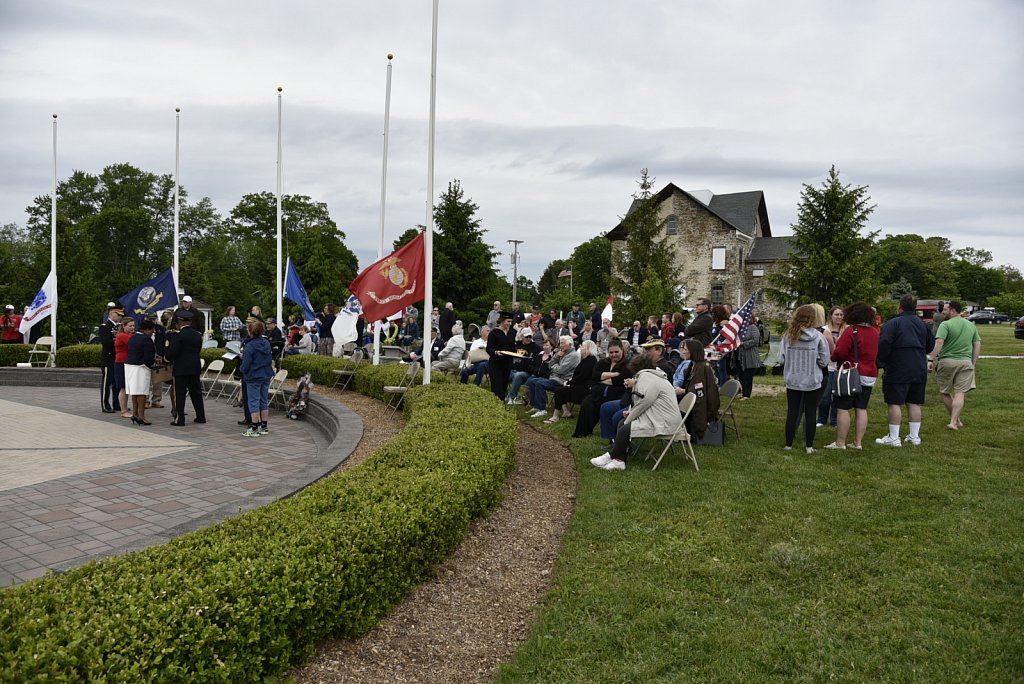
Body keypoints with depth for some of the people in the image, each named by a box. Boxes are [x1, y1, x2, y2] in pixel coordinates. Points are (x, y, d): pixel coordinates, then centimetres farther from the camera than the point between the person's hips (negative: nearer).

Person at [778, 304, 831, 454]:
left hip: (792, 381, 2)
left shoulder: (788, 335, -7)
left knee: (792, 412, 11)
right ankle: (809, 446, 14)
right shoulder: (818, 336, -11)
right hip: (812, 382, -2)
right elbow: (824, 361, -8)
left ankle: (788, 444, 17)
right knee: (810, 414, 8)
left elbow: (781, 359, -6)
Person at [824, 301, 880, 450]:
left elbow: (840, 353, -18)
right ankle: (858, 442, 13)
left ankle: (840, 443, -2)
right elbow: (876, 354, 16)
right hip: (869, 376, 7)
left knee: (843, 409, -3)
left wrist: (833, 357, 1)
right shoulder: (875, 332, 8)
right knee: (861, 409, 10)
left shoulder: (851, 331, -15)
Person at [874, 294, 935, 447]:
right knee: (914, 403, 11)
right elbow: (931, 345, 19)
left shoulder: (893, 323, -10)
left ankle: (893, 438, -1)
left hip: (897, 371, -6)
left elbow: (883, 344, -18)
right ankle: (914, 436, 15)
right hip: (919, 371, 6)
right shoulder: (923, 324, 10)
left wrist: (879, 364, -7)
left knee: (895, 403, -2)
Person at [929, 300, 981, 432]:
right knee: (960, 394, 1)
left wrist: (931, 359, -18)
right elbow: (978, 344, 14)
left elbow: (939, 343, -18)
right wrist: (974, 362, 19)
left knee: (945, 392, 12)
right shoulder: (971, 325, 12)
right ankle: (954, 421, -6)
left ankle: (955, 419, 20)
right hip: (966, 362, 4)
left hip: (947, 361, -4)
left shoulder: (946, 324, -7)